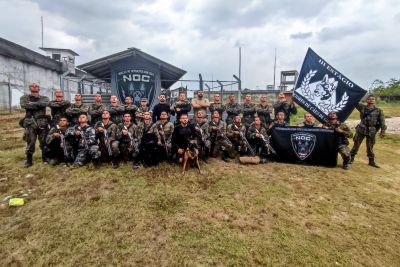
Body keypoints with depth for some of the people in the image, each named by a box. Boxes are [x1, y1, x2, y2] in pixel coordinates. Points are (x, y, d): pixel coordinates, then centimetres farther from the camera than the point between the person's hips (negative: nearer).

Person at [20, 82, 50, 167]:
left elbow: (44, 103, -11)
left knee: (44, 142, 6)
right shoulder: (24, 97, 12)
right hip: (30, 123, 0)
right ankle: (29, 160, 11)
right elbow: (24, 105, -11)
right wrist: (39, 105, -8)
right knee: (30, 143, -1)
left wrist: (32, 104, -8)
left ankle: (45, 159, 18)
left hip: (42, 123, 1)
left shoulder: (44, 98, 13)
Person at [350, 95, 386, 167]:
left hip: (371, 131, 0)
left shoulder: (378, 110, -1)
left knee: (370, 147, 10)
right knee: (356, 145, 5)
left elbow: (382, 122, -1)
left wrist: (383, 131, -6)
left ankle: (371, 161, 25)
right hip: (361, 129, 0)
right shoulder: (362, 107, 2)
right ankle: (351, 158, 16)